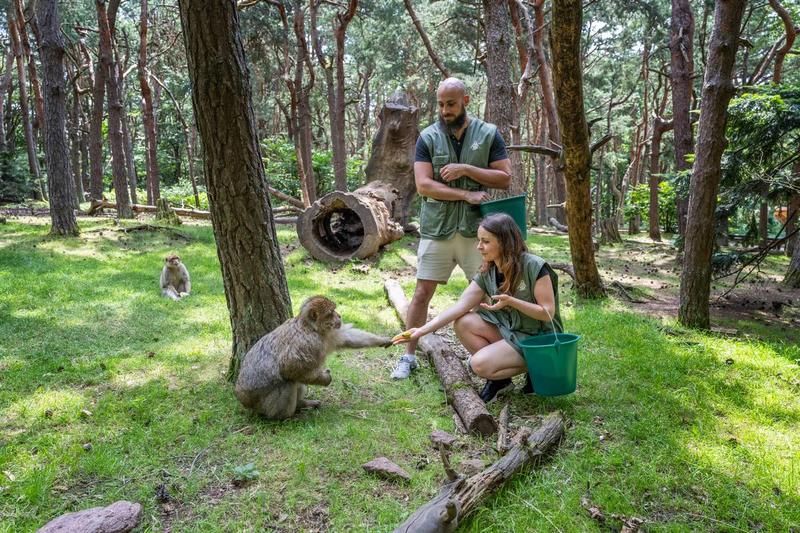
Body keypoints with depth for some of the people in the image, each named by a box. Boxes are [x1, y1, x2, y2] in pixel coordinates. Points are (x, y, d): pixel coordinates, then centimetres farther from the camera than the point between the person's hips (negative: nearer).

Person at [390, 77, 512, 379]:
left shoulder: (488, 134, 4)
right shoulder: (428, 137, 2)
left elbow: (505, 178, -1)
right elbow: (423, 185, -8)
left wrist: (467, 169, -14)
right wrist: (467, 195, -14)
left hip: (476, 228, 1)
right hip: (436, 229, 0)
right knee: (422, 293, 2)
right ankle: (408, 356, 14)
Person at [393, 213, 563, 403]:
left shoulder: (534, 267, -20)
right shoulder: (487, 273, -2)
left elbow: (548, 313, -18)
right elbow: (459, 306, -9)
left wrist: (511, 301, -31)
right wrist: (423, 330, -18)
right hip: (508, 330, 7)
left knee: (480, 364, -22)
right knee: (463, 323, -13)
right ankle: (499, 377, 0)